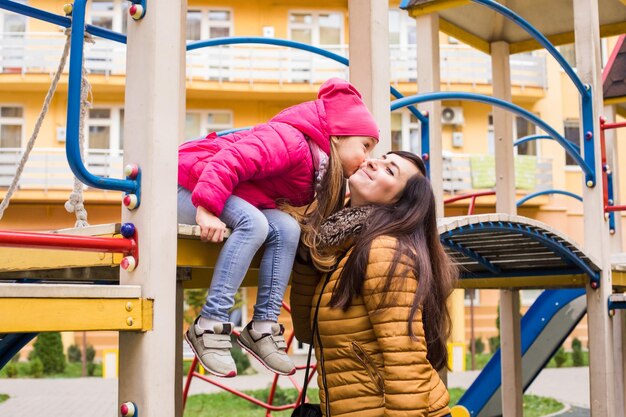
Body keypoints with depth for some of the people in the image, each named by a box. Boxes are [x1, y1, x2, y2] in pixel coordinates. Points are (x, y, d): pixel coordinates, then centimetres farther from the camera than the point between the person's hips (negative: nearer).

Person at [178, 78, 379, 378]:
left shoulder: (315, 172, 10)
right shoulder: (290, 141, -23)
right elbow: (229, 160, -32)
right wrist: (207, 208, -39)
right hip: (188, 184, -9)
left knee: (286, 228, -13)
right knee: (253, 223, -32)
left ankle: (263, 326, -13)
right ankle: (209, 325, -29)